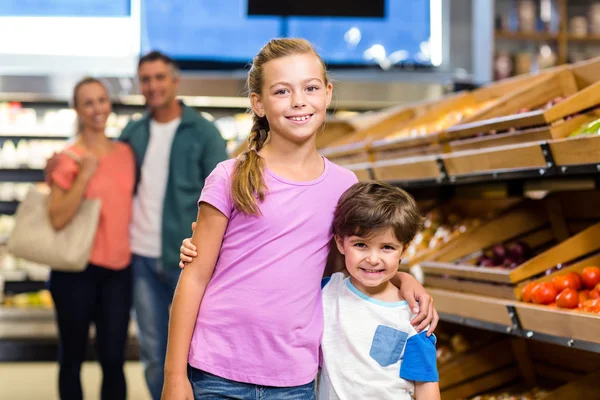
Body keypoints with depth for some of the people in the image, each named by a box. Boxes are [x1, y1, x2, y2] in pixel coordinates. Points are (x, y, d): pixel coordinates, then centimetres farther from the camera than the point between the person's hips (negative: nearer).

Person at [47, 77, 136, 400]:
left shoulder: (125, 152, 7)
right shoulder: (69, 159, -7)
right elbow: (58, 219, -15)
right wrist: (84, 176, -20)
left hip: (118, 269, 4)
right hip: (77, 269, -3)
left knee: (113, 359, 3)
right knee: (73, 357, 8)